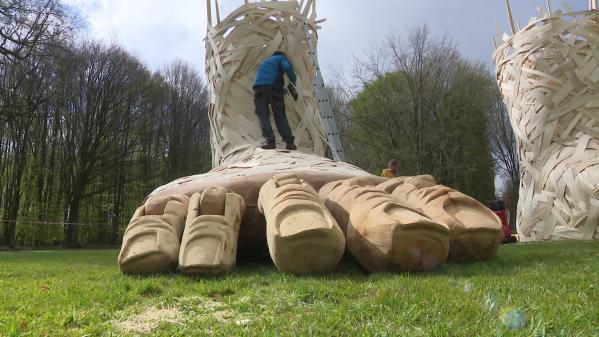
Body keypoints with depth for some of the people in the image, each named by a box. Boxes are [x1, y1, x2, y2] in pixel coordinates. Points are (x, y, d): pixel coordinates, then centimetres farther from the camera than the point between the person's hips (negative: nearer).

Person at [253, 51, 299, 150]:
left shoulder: (265, 61, 38)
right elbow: (288, 68, -1)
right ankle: (290, 142, -4)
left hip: (259, 86, 3)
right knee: (280, 115, 2)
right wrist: (293, 87, 2)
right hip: (273, 87, -3)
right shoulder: (281, 58, 21)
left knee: (263, 115, -3)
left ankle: (269, 141, -19)